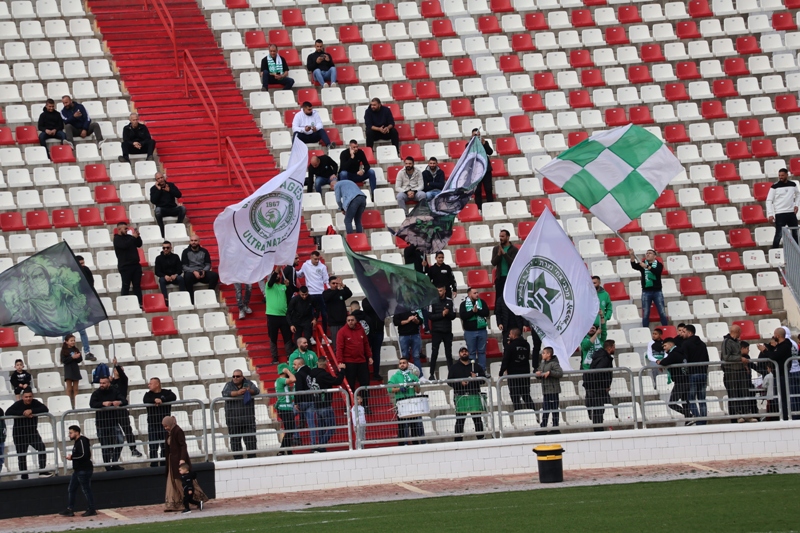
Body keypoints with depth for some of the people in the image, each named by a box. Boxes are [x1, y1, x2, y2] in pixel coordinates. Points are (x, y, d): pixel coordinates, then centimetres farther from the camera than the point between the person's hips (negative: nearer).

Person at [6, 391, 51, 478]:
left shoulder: (35, 403, -4)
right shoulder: (18, 404, -10)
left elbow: (45, 409, -18)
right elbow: (7, 413, -24)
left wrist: (31, 411, -27)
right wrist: (23, 413, -30)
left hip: (32, 432, 2)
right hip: (19, 434, -2)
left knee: (41, 447, -18)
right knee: (21, 455, 3)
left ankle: (42, 471, -16)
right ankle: (24, 477, 12)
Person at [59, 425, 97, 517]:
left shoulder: (82, 441, -15)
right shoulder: (77, 442, 16)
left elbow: (84, 455, -24)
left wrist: (72, 457, -15)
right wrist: (72, 457, 3)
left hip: (84, 471, -11)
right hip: (78, 471, 11)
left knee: (86, 490, -5)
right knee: (71, 490, 11)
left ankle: (91, 510, 1)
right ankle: (70, 510, 15)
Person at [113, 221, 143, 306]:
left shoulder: (129, 236, 14)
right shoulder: (117, 239, -5)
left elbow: (139, 244, 17)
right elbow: (124, 245, -23)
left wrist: (137, 236, 0)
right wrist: (134, 238, -17)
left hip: (135, 264, 7)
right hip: (125, 266, -7)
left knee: (137, 285, 5)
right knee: (126, 286, -5)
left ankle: (139, 303, 6)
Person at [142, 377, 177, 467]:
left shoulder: (166, 393, 6)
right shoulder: (148, 394, 9)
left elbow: (173, 397, -14)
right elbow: (145, 401, -13)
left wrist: (161, 400, -22)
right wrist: (155, 400, -29)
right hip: (152, 425, 0)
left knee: (165, 447, 5)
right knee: (153, 448, -4)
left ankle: (164, 466, 13)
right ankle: (154, 466, -2)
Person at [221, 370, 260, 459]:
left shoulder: (248, 384, 7)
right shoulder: (229, 385, 5)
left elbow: (257, 391, -8)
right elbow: (225, 393, -14)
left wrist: (250, 391, -32)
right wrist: (237, 393, -29)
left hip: (248, 418, 0)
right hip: (233, 420, 0)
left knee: (250, 440, -2)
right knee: (235, 441, 2)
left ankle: (251, 458, 4)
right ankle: (237, 459, 7)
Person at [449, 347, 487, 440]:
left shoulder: (477, 366, 13)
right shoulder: (454, 367, 8)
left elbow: (484, 378, 11)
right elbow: (449, 381, 1)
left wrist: (476, 378, -9)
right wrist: (460, 383, -14)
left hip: (474, 395, 2)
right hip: (460, 396, -2)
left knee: (477, 417, 2)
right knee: (460, 419, -4)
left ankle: (481, 438, 7)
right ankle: (458, 441, -3)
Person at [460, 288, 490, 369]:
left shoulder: (482, 302, 5)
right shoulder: (464, 304, -1)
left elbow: (486, 313, -7)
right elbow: (462, 316, -14)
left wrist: (477, 311, -20)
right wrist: (473, 311, -21)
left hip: (482, 331, 2)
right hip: (470, 331, -2)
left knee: (482, 351, 8)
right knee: (471, 352, 3)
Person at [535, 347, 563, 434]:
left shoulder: (553, 363, -12)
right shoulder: (542, 364, 14)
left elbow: (560, 373, -21)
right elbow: (539, 377, 22)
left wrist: (549, 373, -24)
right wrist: (538, 374, -1)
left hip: (553, 390, -8)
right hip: (545, 391, 8)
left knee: (554, 409, -1)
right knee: (545, 409, 11)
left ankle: (555, 427, 4)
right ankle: (543, 426, 15)